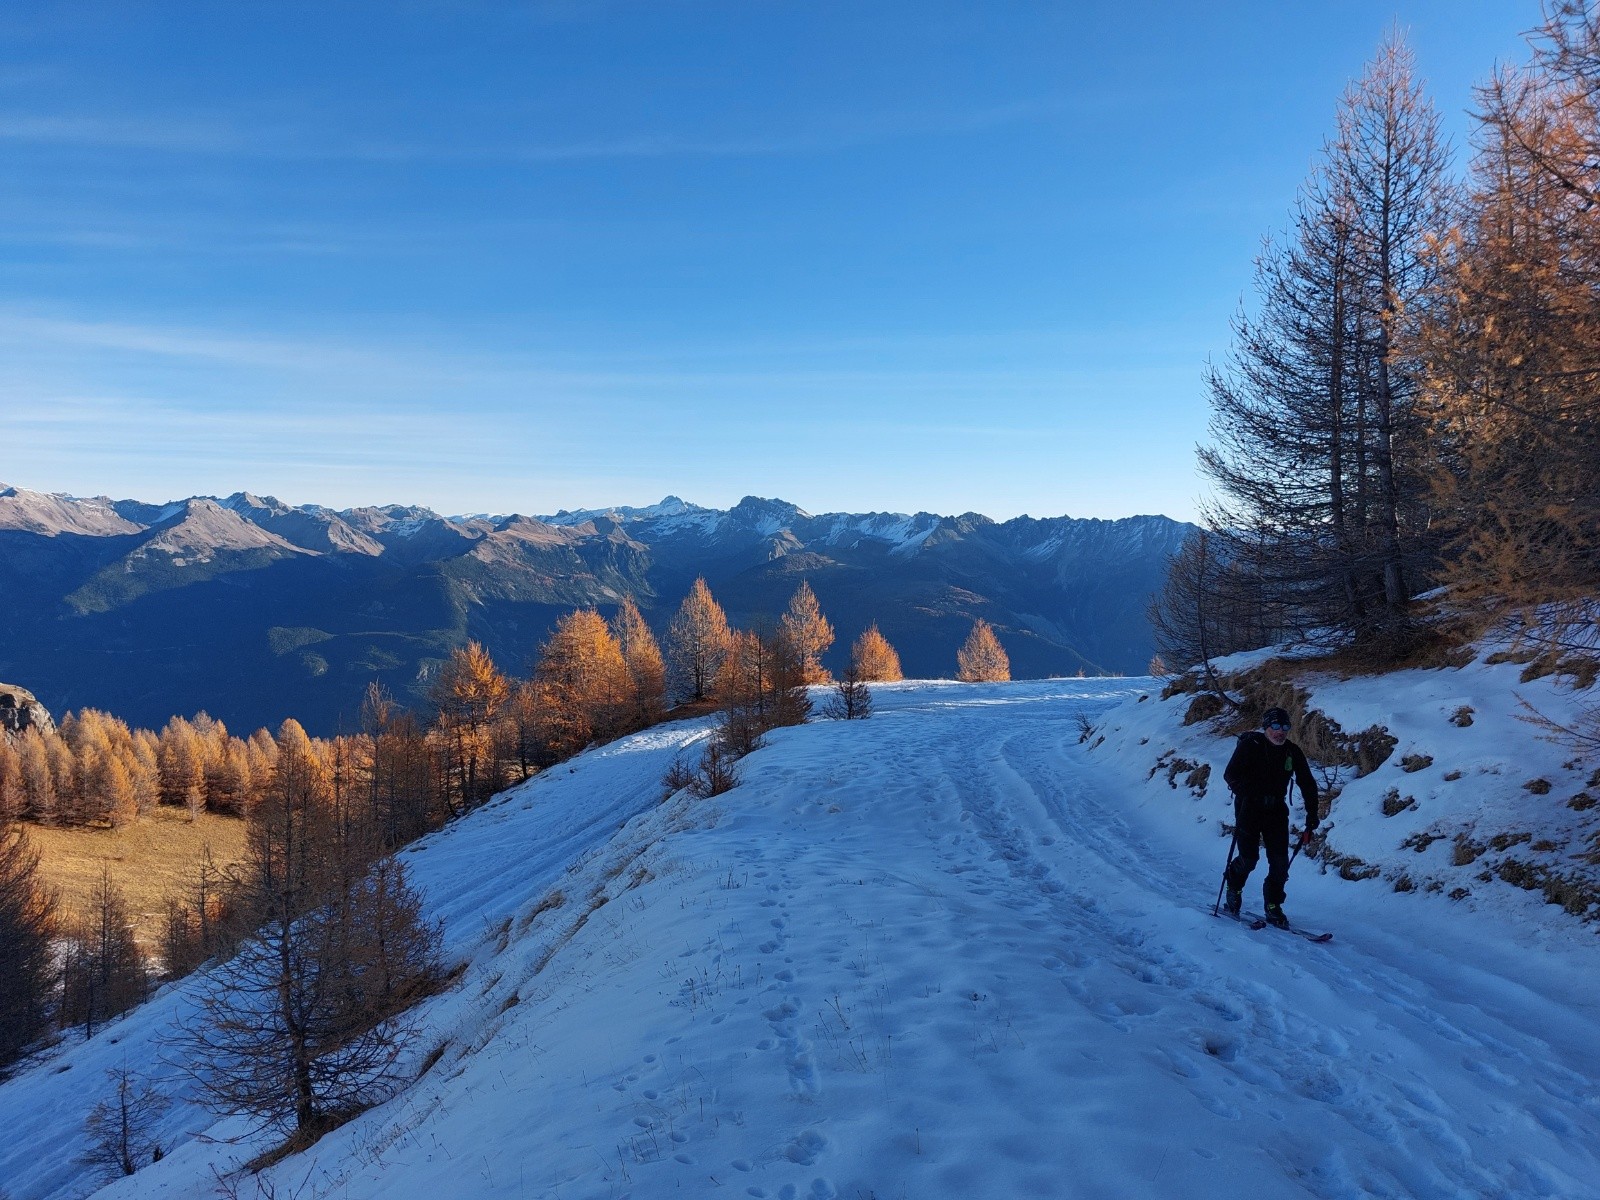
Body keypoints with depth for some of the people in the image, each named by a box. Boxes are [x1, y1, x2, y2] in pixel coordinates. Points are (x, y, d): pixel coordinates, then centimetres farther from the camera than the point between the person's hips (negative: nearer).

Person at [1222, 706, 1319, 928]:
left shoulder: (1293, 752, 1)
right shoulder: (1249, 745, -12)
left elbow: (1308, 785, 8)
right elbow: (1230, 774, -17)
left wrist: (1312, 817, 2)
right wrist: (1253, 794, -31)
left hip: (1276, 811, 4)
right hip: (1249, 808, -4)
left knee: (1280, 860, -5)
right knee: (1249, 857, -7)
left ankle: (1273, 907, 9)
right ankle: (1234, 887, 24)